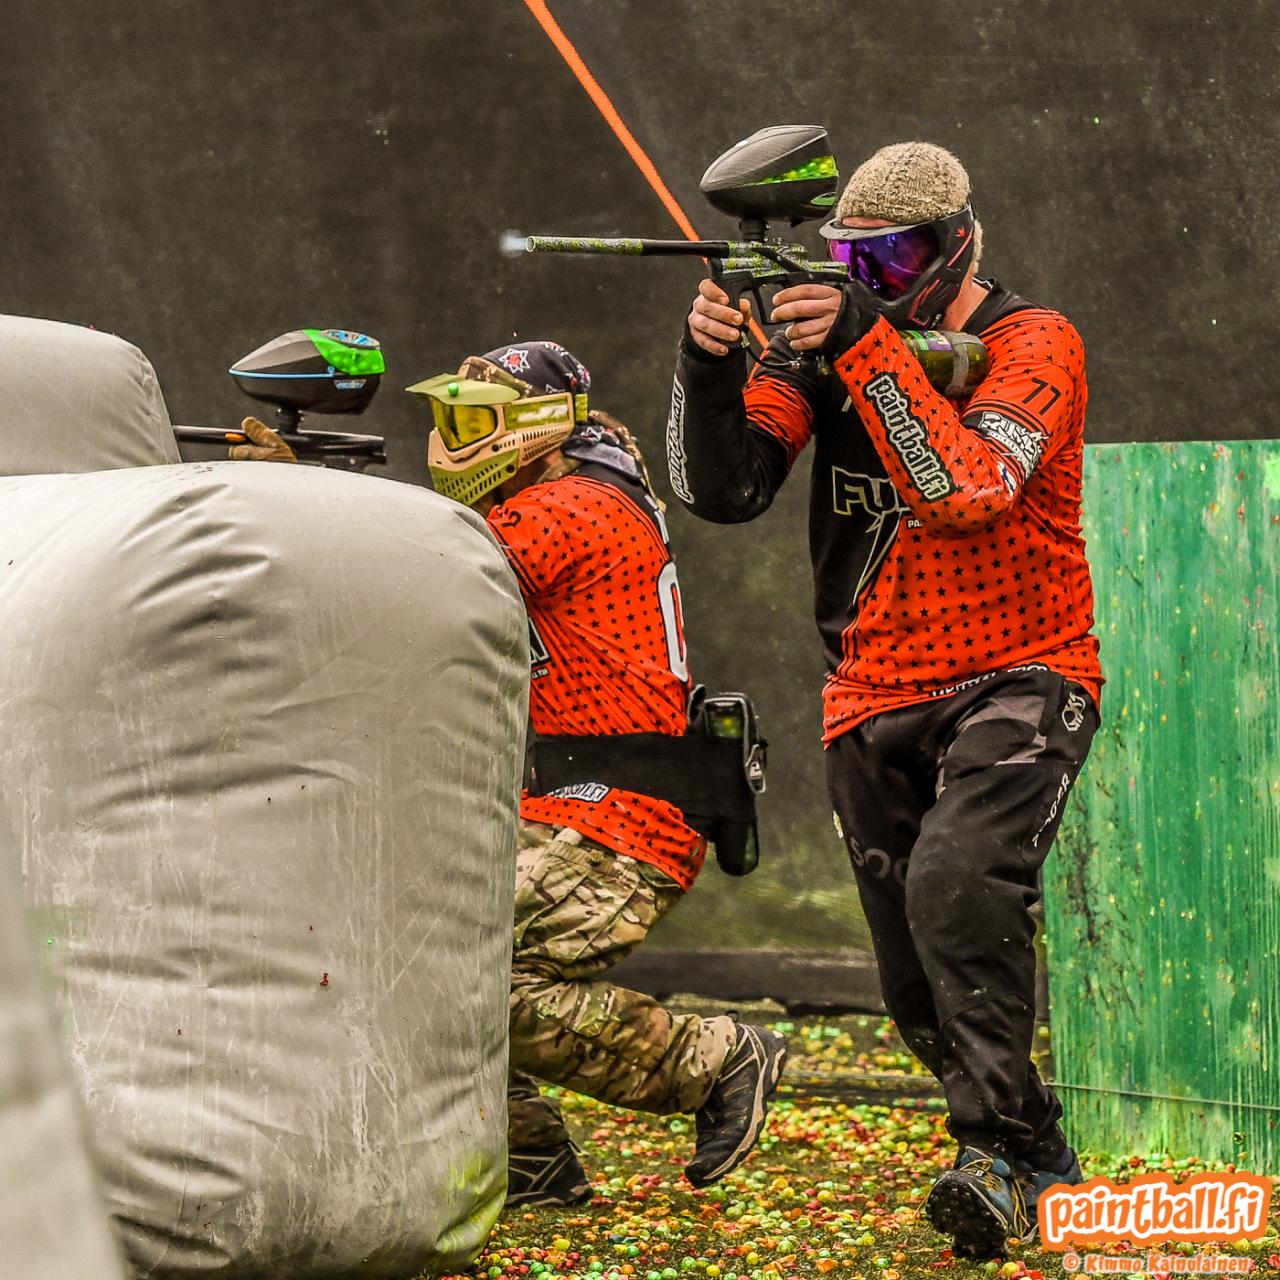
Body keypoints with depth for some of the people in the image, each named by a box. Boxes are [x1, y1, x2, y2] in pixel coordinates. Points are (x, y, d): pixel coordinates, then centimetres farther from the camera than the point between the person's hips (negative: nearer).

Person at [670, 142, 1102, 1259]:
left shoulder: (1033, 346, -9)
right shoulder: (821, 338, 4)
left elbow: (967, 487, -27)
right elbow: (721, 489, -5)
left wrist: (863, 345, -31)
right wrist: (710, 361, -21)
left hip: (1015, 684, -5)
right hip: (876, 704, 5)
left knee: (958, 885, -31)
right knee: (920, 989, 6)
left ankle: (997, 1153, -26)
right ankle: (1043, 1163, 25)